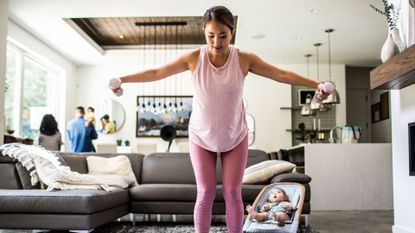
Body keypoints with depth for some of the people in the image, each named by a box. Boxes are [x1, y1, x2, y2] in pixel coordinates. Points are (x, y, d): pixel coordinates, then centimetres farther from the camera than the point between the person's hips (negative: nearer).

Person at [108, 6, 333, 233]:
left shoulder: (244, 59, -13)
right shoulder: (194, 58, -13)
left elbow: (281, 74, -8)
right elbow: (156, 72, -6)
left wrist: (315, 84, -14)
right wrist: (123, 79, -11)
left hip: (235, 137, 0)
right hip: (201, 137, 0)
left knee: (233, 193, 2)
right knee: (205, 192, 0)